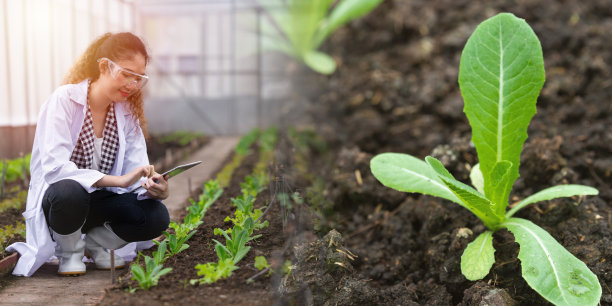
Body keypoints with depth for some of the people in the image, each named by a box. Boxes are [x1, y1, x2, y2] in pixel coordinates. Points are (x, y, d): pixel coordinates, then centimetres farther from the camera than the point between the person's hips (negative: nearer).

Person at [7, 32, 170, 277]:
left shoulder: (127, 111, 0)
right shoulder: (65, 99, -16)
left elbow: (137, 171, -7)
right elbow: (54, 167, -28)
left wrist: (153, 186, -31)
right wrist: (119, 180, -38)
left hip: (100, 200, 4)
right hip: (55, 199, -4)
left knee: (157, 217, -23)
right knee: (69, 192, -40)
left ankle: (96, 241, 6)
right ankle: (70, 251, -6)